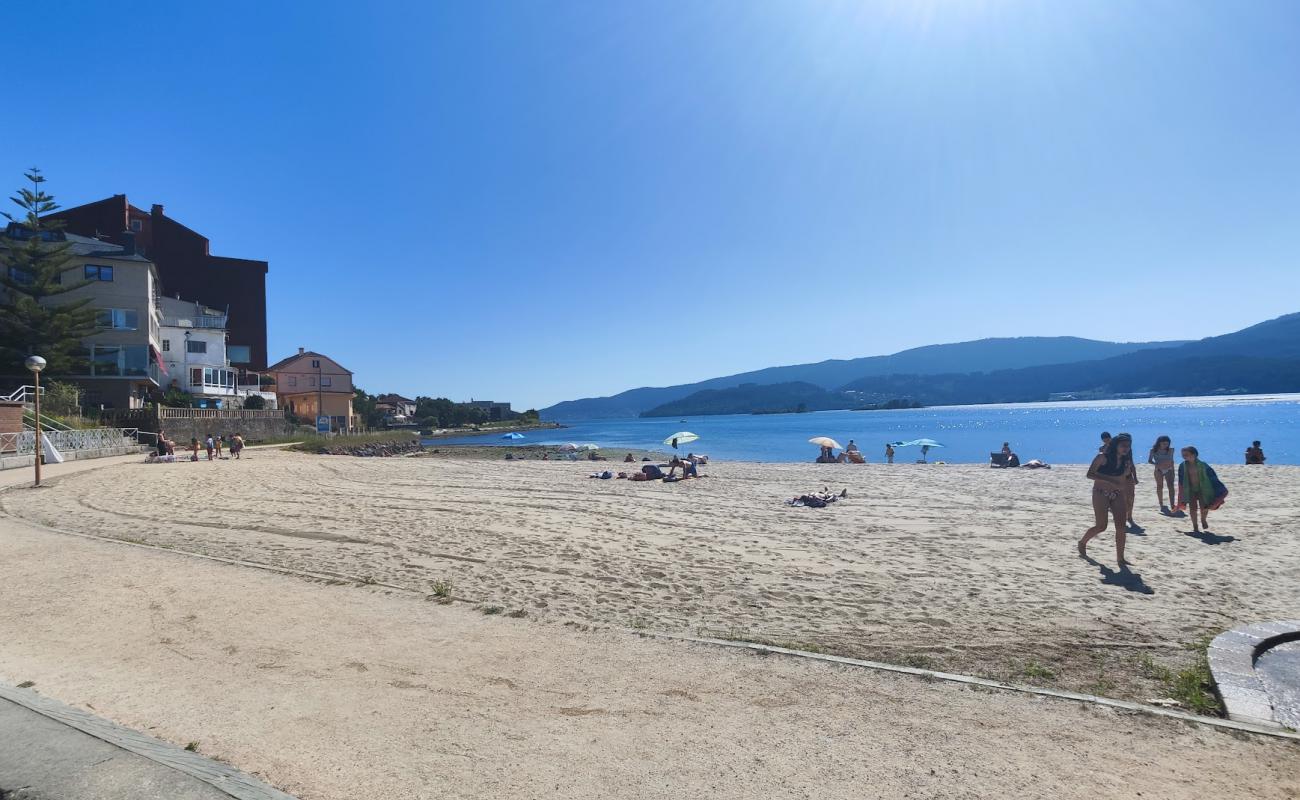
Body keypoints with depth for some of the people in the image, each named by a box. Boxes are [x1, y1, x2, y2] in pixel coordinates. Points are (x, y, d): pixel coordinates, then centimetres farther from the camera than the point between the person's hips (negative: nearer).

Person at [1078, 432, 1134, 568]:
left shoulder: (1125, 461, 6)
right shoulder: (1103, 457, -11)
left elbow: (1124, 481, 14)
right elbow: (1090, 474, -18)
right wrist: (1109, 480, -26)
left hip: (1118, 495, 5)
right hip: (1101, 494, -5)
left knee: (1121, 527, -4)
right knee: (1101, 526, -6)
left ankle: (1120, 558, 3)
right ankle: (1082, 543, 21)